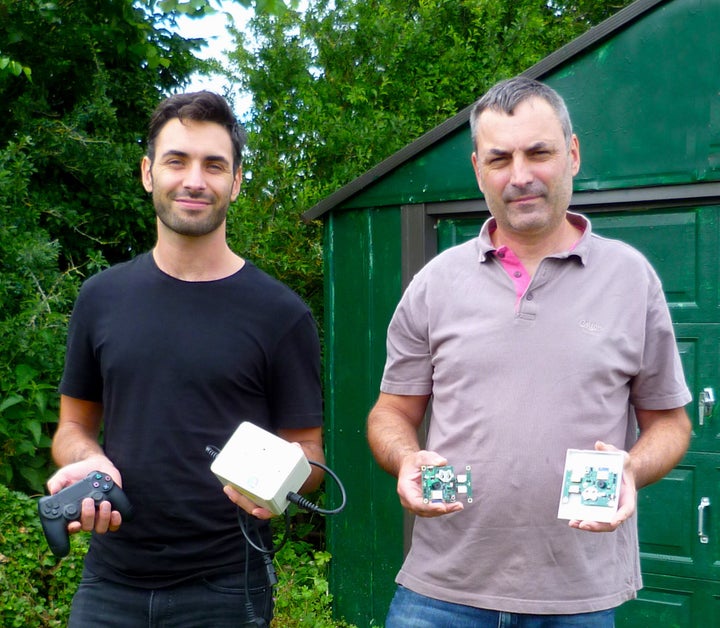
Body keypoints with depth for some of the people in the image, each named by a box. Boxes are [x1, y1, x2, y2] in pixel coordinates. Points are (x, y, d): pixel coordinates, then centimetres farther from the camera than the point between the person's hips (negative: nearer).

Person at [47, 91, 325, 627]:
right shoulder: (102, 297, 3)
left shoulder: (280, 313, -6)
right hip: (109, 583, 3)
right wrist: (87, 464, -10)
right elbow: (75, 425, 12)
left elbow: (307, 451, -1)